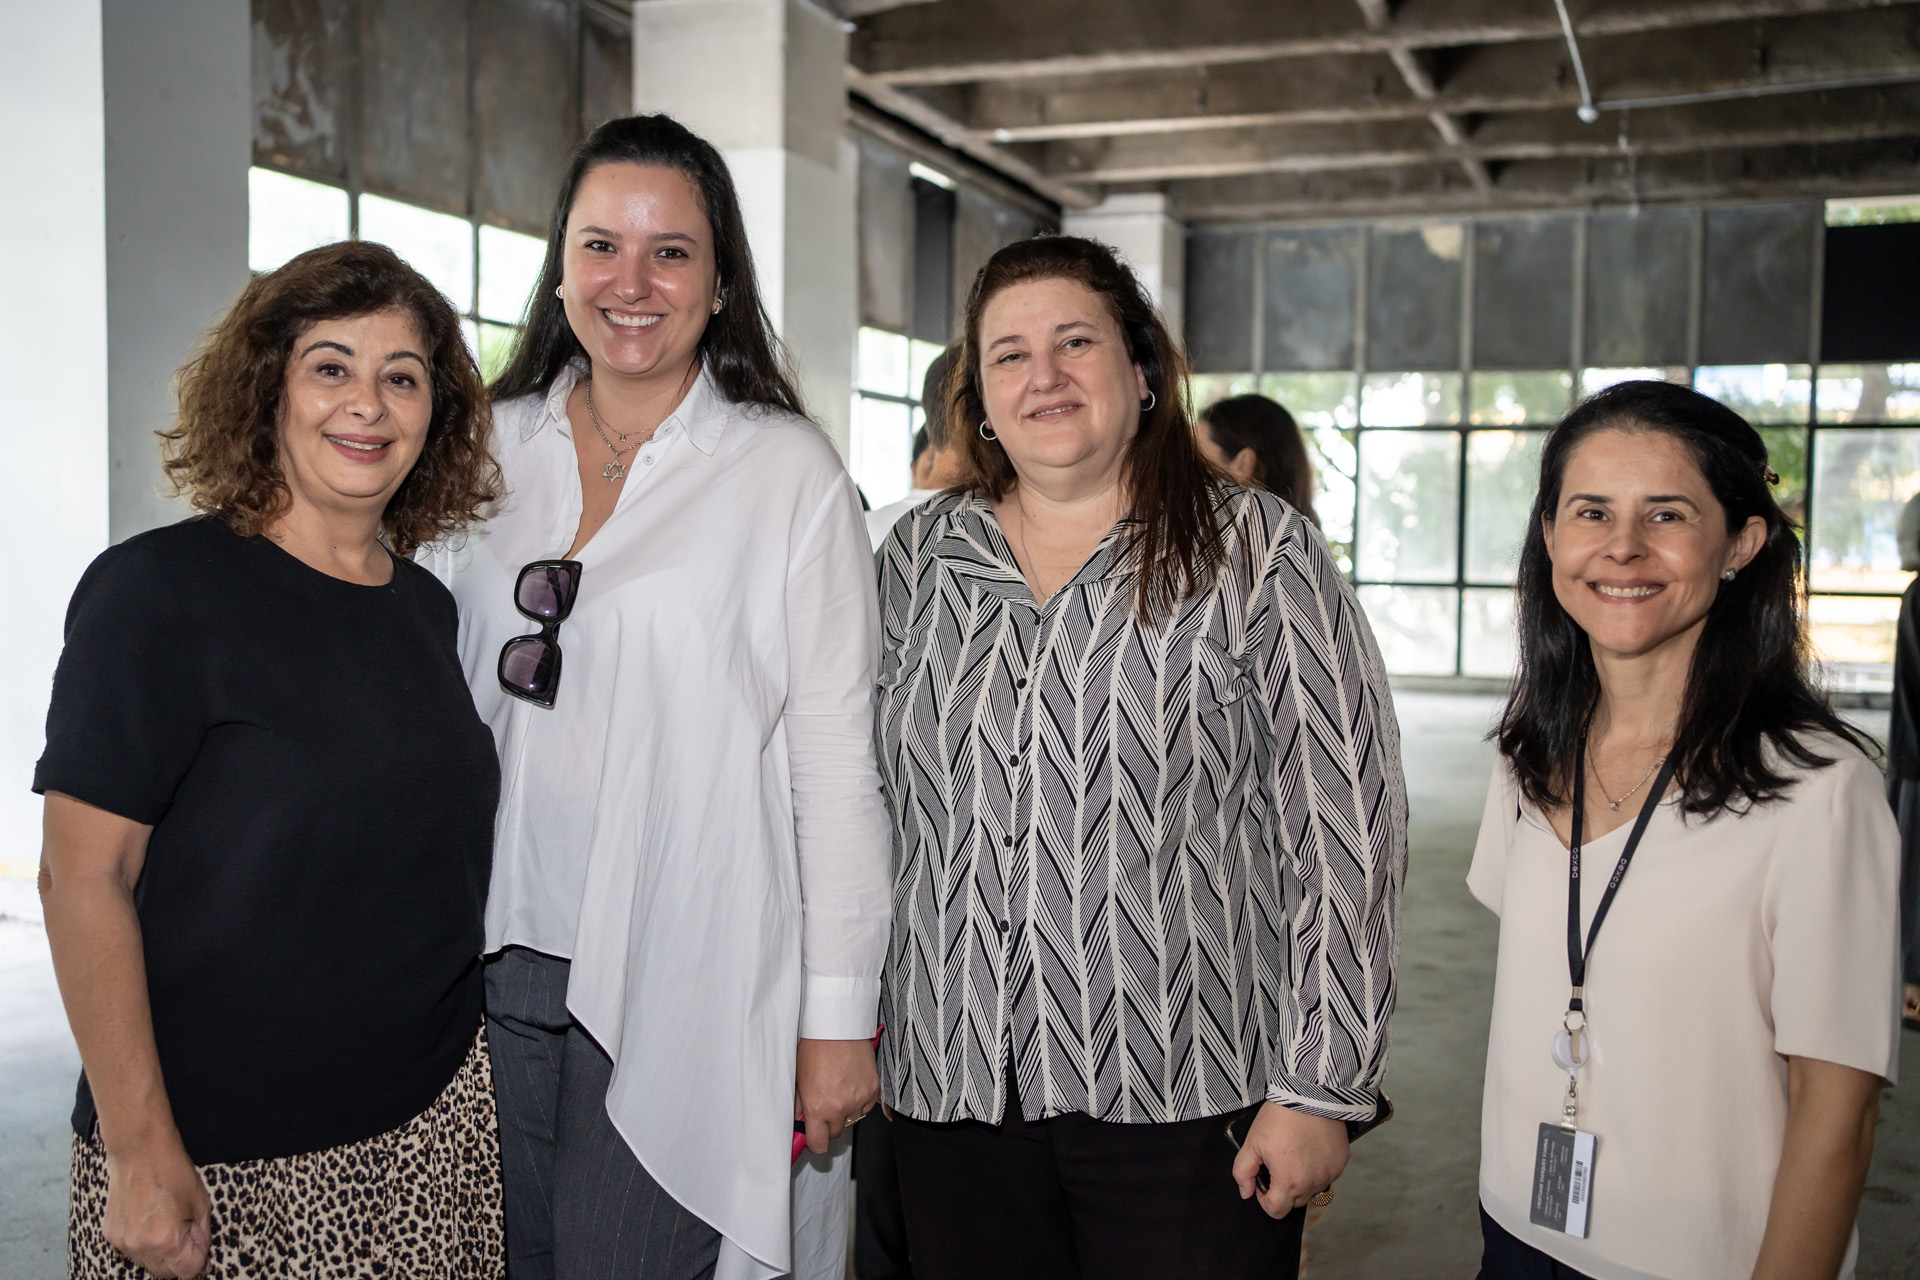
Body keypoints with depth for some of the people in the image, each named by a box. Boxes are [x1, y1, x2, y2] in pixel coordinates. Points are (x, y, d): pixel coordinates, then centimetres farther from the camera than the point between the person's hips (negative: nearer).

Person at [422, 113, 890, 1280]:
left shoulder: (789, 471, -5)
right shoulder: (492, 450, 7)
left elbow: (838, 759, -7)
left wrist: (841, 1015, -8)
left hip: (685, 991, -4)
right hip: (498, 968, 4)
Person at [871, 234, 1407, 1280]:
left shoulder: (1256, 552, -5)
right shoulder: (917, 557, 7)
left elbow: (1344, 829, -7)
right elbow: (874, 802, 14)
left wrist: (1320, 1088, -10)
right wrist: (861, 1025, 13)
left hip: (1189, 1108, -3)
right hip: (951, 1089, 4)